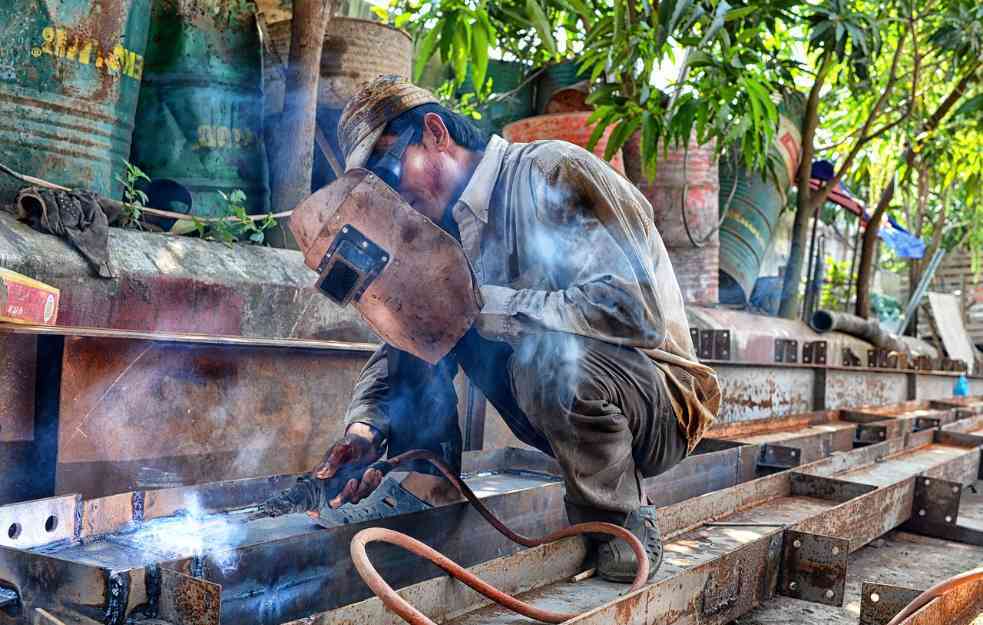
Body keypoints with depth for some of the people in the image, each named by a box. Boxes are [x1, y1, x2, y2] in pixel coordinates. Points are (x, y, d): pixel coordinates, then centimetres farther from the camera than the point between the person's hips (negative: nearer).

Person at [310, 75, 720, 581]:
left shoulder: (552, 172, -18)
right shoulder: (452, 225, 7)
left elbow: (637, 310, -30)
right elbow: (401, 344, 5)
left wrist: (485, 306, -28)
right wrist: (366, 428, -14)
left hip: (662, 407, -6)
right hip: (562, 407, 6)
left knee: (550, 353, -37)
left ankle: (623, 524, -12)